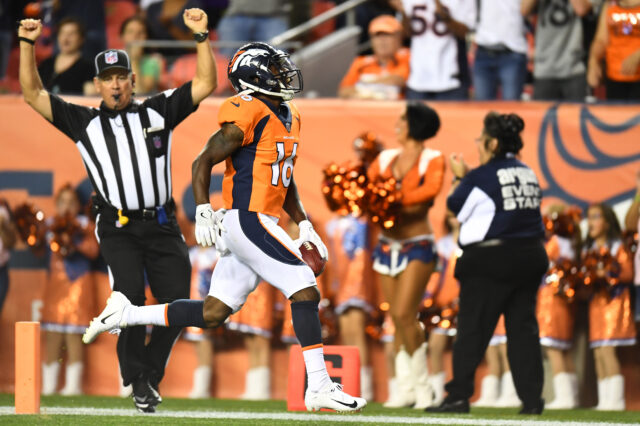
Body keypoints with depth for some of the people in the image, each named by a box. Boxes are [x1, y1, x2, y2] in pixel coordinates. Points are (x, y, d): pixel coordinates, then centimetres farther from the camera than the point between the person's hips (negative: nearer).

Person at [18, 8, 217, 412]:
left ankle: (151, 375, 18)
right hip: (119, 230, -2)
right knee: (130, 293, -23)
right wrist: (27, 45, -4)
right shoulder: (85, 122, 10)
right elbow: (34, 94, 6)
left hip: (162, 226, 2)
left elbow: (205, 84, 8)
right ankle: (137, 379, -11)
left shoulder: (158, 112, 12)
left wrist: (201, 36, -3)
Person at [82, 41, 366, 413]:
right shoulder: (249, 116, -13)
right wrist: (203, 212, -13)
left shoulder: (289, 118, 16)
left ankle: (125, 314, 20)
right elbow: (203, 161, -9)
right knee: (305, 291, -12)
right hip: (247, 220, -10)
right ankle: (319, 387, -11)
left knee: (212, 314, 10)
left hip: (258, 226, 10)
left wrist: (304, 225, 17)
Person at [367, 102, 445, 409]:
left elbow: (432, 189, -21)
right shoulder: (386, 158, 12)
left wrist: (396, 200, -28)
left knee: (404, 314, -14)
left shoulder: (433, 160, -3)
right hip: (388, 244, 5)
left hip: (417, 245, -5)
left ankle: (422, 387, -3)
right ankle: (405, 389, 9)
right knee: (399, 320, 5)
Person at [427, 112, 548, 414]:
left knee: (472, 329, -1)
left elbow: (456, 207, 0)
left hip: (490, 262, -6)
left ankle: (458, 395, -2)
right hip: (529, 256, 6)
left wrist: (460, 178, 15)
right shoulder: (527, 174, 11)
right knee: (523, 327, 7)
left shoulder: (482, 176, -10)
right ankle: (532, 398, 2)